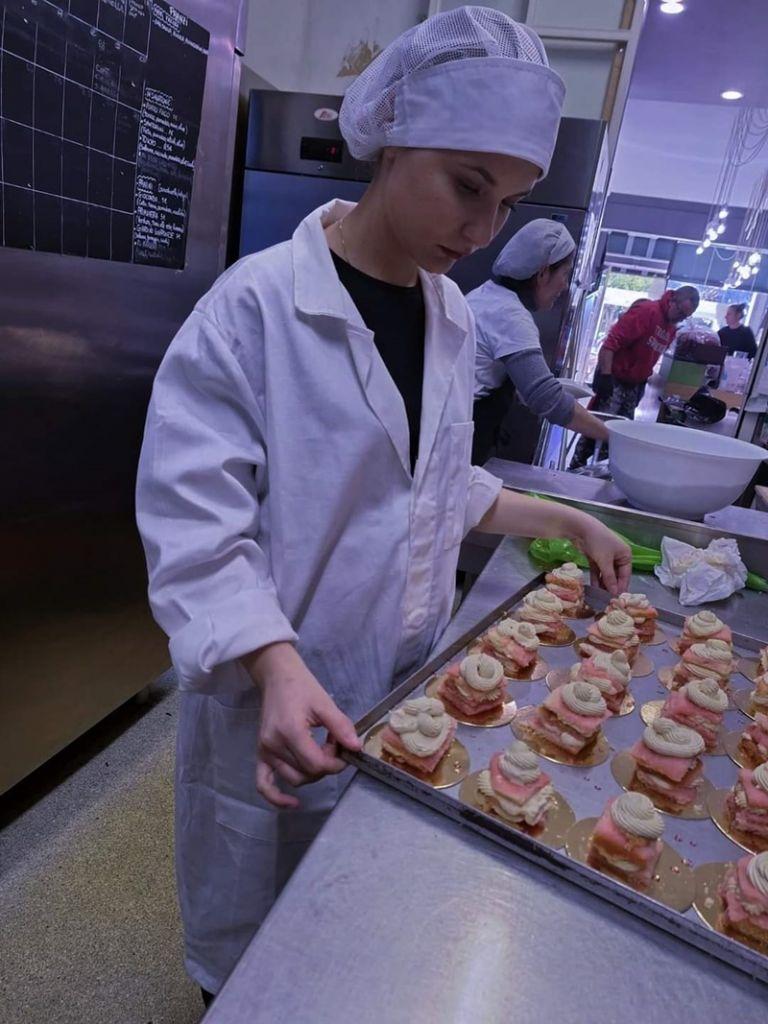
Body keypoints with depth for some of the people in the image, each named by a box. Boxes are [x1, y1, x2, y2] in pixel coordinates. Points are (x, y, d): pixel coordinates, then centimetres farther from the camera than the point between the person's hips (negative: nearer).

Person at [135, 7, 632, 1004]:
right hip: (276, 697, -5)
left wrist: (564, 521, 7)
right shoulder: (257, 305, -18)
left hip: (402, 692, 6)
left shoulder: (453, 317, 3)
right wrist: (278, 668, -31)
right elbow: (196, 526, -19)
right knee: (251, 954, 21)